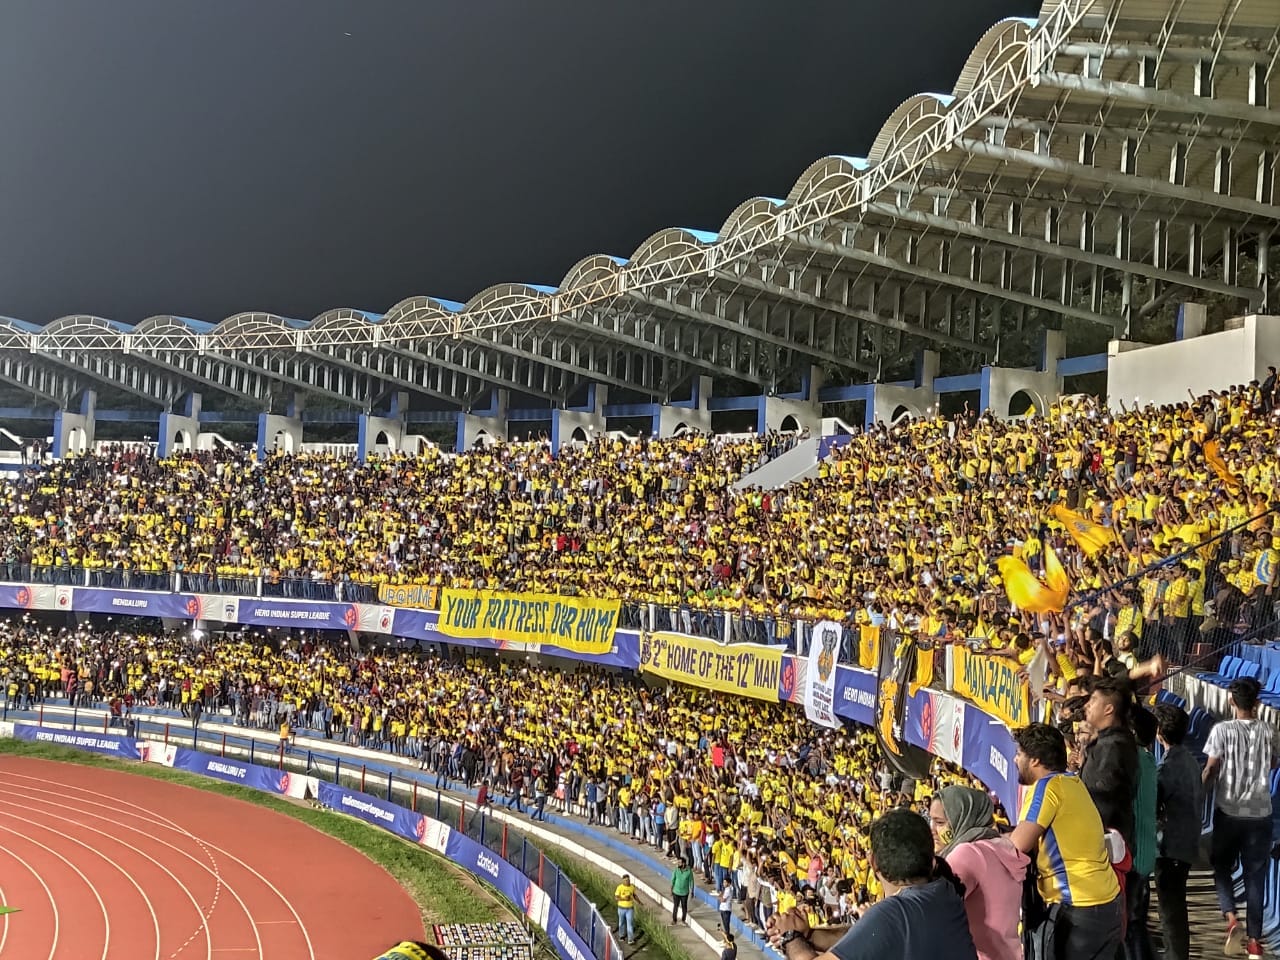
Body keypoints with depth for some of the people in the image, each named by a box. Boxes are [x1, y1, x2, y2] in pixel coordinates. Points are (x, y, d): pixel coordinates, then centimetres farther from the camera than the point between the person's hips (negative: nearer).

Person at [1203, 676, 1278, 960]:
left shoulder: (1222, 730, -10)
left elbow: (1210, 770, -10)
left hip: (1228, 811, -2)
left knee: (1222, 866, 16)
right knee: (1255, 875, 9)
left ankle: (1232, 919, -6)